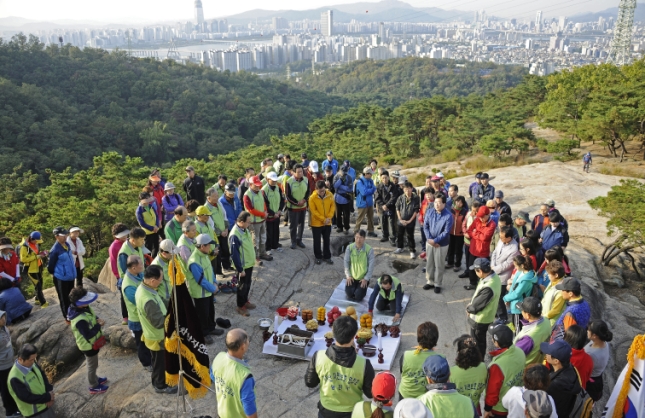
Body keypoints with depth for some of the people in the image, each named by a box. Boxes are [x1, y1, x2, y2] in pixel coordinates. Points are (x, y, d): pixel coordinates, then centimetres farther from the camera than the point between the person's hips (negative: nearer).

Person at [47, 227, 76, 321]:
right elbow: (50, 267, -15)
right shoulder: (55, 250, -21)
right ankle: (67, 318, 22)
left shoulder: (67, 245, 3)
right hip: (61, 279, -7)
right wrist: (56, 274, 1)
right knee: (64, 299, 8)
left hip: (70, 277, 7)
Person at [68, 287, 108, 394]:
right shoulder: (80, 320, -40)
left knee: (92, 365, 30)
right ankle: (94, 387, 35)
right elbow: (88, 335, -33)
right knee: (92, 366, 14)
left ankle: (95, 379, 52)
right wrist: (99, 325, -24)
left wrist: (97, 319, -12)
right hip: (88, 346, -8)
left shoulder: (84, 308, -12)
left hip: (91, 343, 8)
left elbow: (92, 315, 7)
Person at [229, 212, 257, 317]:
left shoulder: (245, 229, -2)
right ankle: (240, 306, 26)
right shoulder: (235, 235, -30)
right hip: (243, 266, -8)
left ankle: (245, 301, 41)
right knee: (242, 286, 9)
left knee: (248, 284, 22)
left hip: (249, 263, 8)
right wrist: (240, 269, -19)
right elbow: (234, 255, -25)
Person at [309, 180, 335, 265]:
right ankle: (318, 257, 24)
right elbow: (313, 211, -16)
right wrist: (323, 219, -18)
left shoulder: (330, 195, -8)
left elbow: (333, 206, 0)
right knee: (317, 241, 9)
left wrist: (329, 217, -12)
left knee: (327, 240, 13)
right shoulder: (312, 197, -17)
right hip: (316, 223, -3)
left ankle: (327, 256, 25)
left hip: (327, 223, 3)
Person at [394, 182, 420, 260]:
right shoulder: (400, 198, -3)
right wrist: (400, 219, -5)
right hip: (401, 221, 3)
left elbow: (416, 210, -8)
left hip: (410, 221, -3)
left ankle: (412, 251, 15)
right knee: (399, 235, 16)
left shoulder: (415, 198, -10)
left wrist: (410, 220, -11)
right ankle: (400, 248, 36)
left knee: (410, 236, 2)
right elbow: (397, 209, 3)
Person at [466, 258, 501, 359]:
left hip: (479, 319, -9)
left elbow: (476, 306, -26)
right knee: (480, 340, 29)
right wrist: (472, 303, 0)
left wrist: (468, 309, -7)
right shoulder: (494, 276, -9)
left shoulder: (487, 288, -39)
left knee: (477, 342, 15)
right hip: (487, 316, 9)